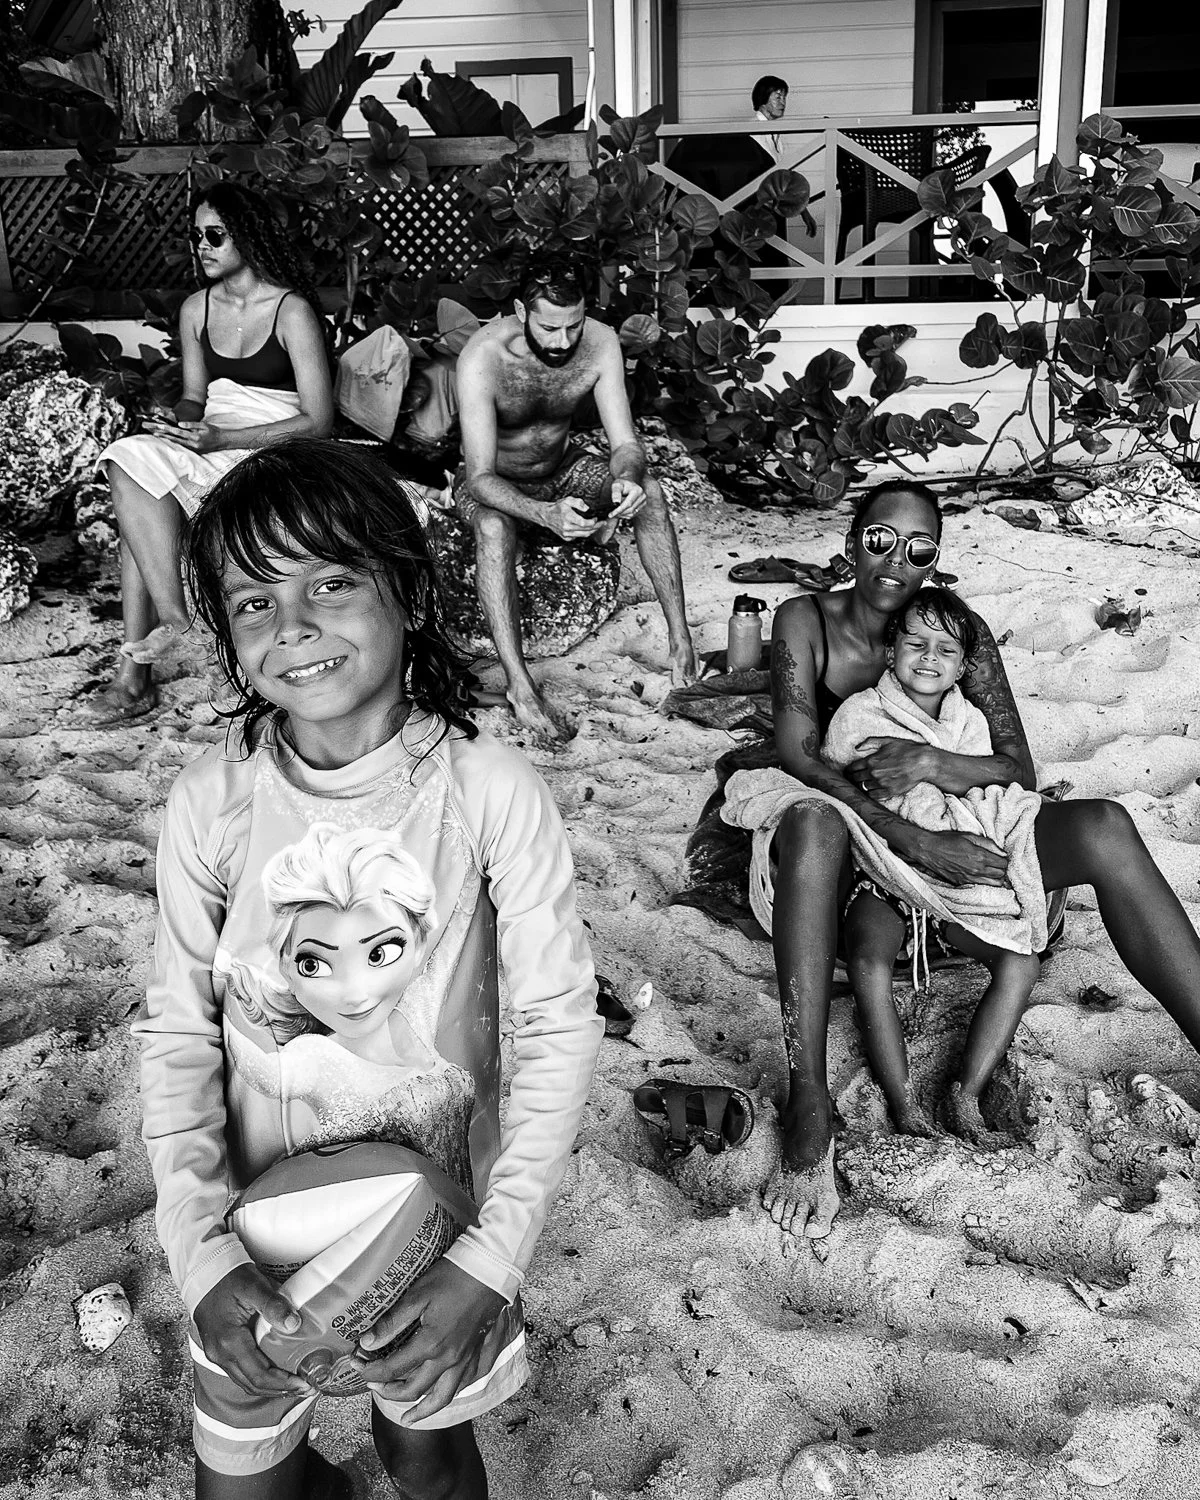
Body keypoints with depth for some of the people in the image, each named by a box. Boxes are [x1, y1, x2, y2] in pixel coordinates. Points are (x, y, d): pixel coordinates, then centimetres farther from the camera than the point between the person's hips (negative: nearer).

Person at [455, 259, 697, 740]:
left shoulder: (600, 343, -19)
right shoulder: (483, 358, -31)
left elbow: (625, 443, -18)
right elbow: (481, 476, -35)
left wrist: (627, 478, -43)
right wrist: (544, 514, -53)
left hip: (562, 469, 4)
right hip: (494, 484, -4)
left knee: (649, 490, -22)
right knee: (493, 528, -38)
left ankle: (680, 640, -18)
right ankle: (518, 685, -39)